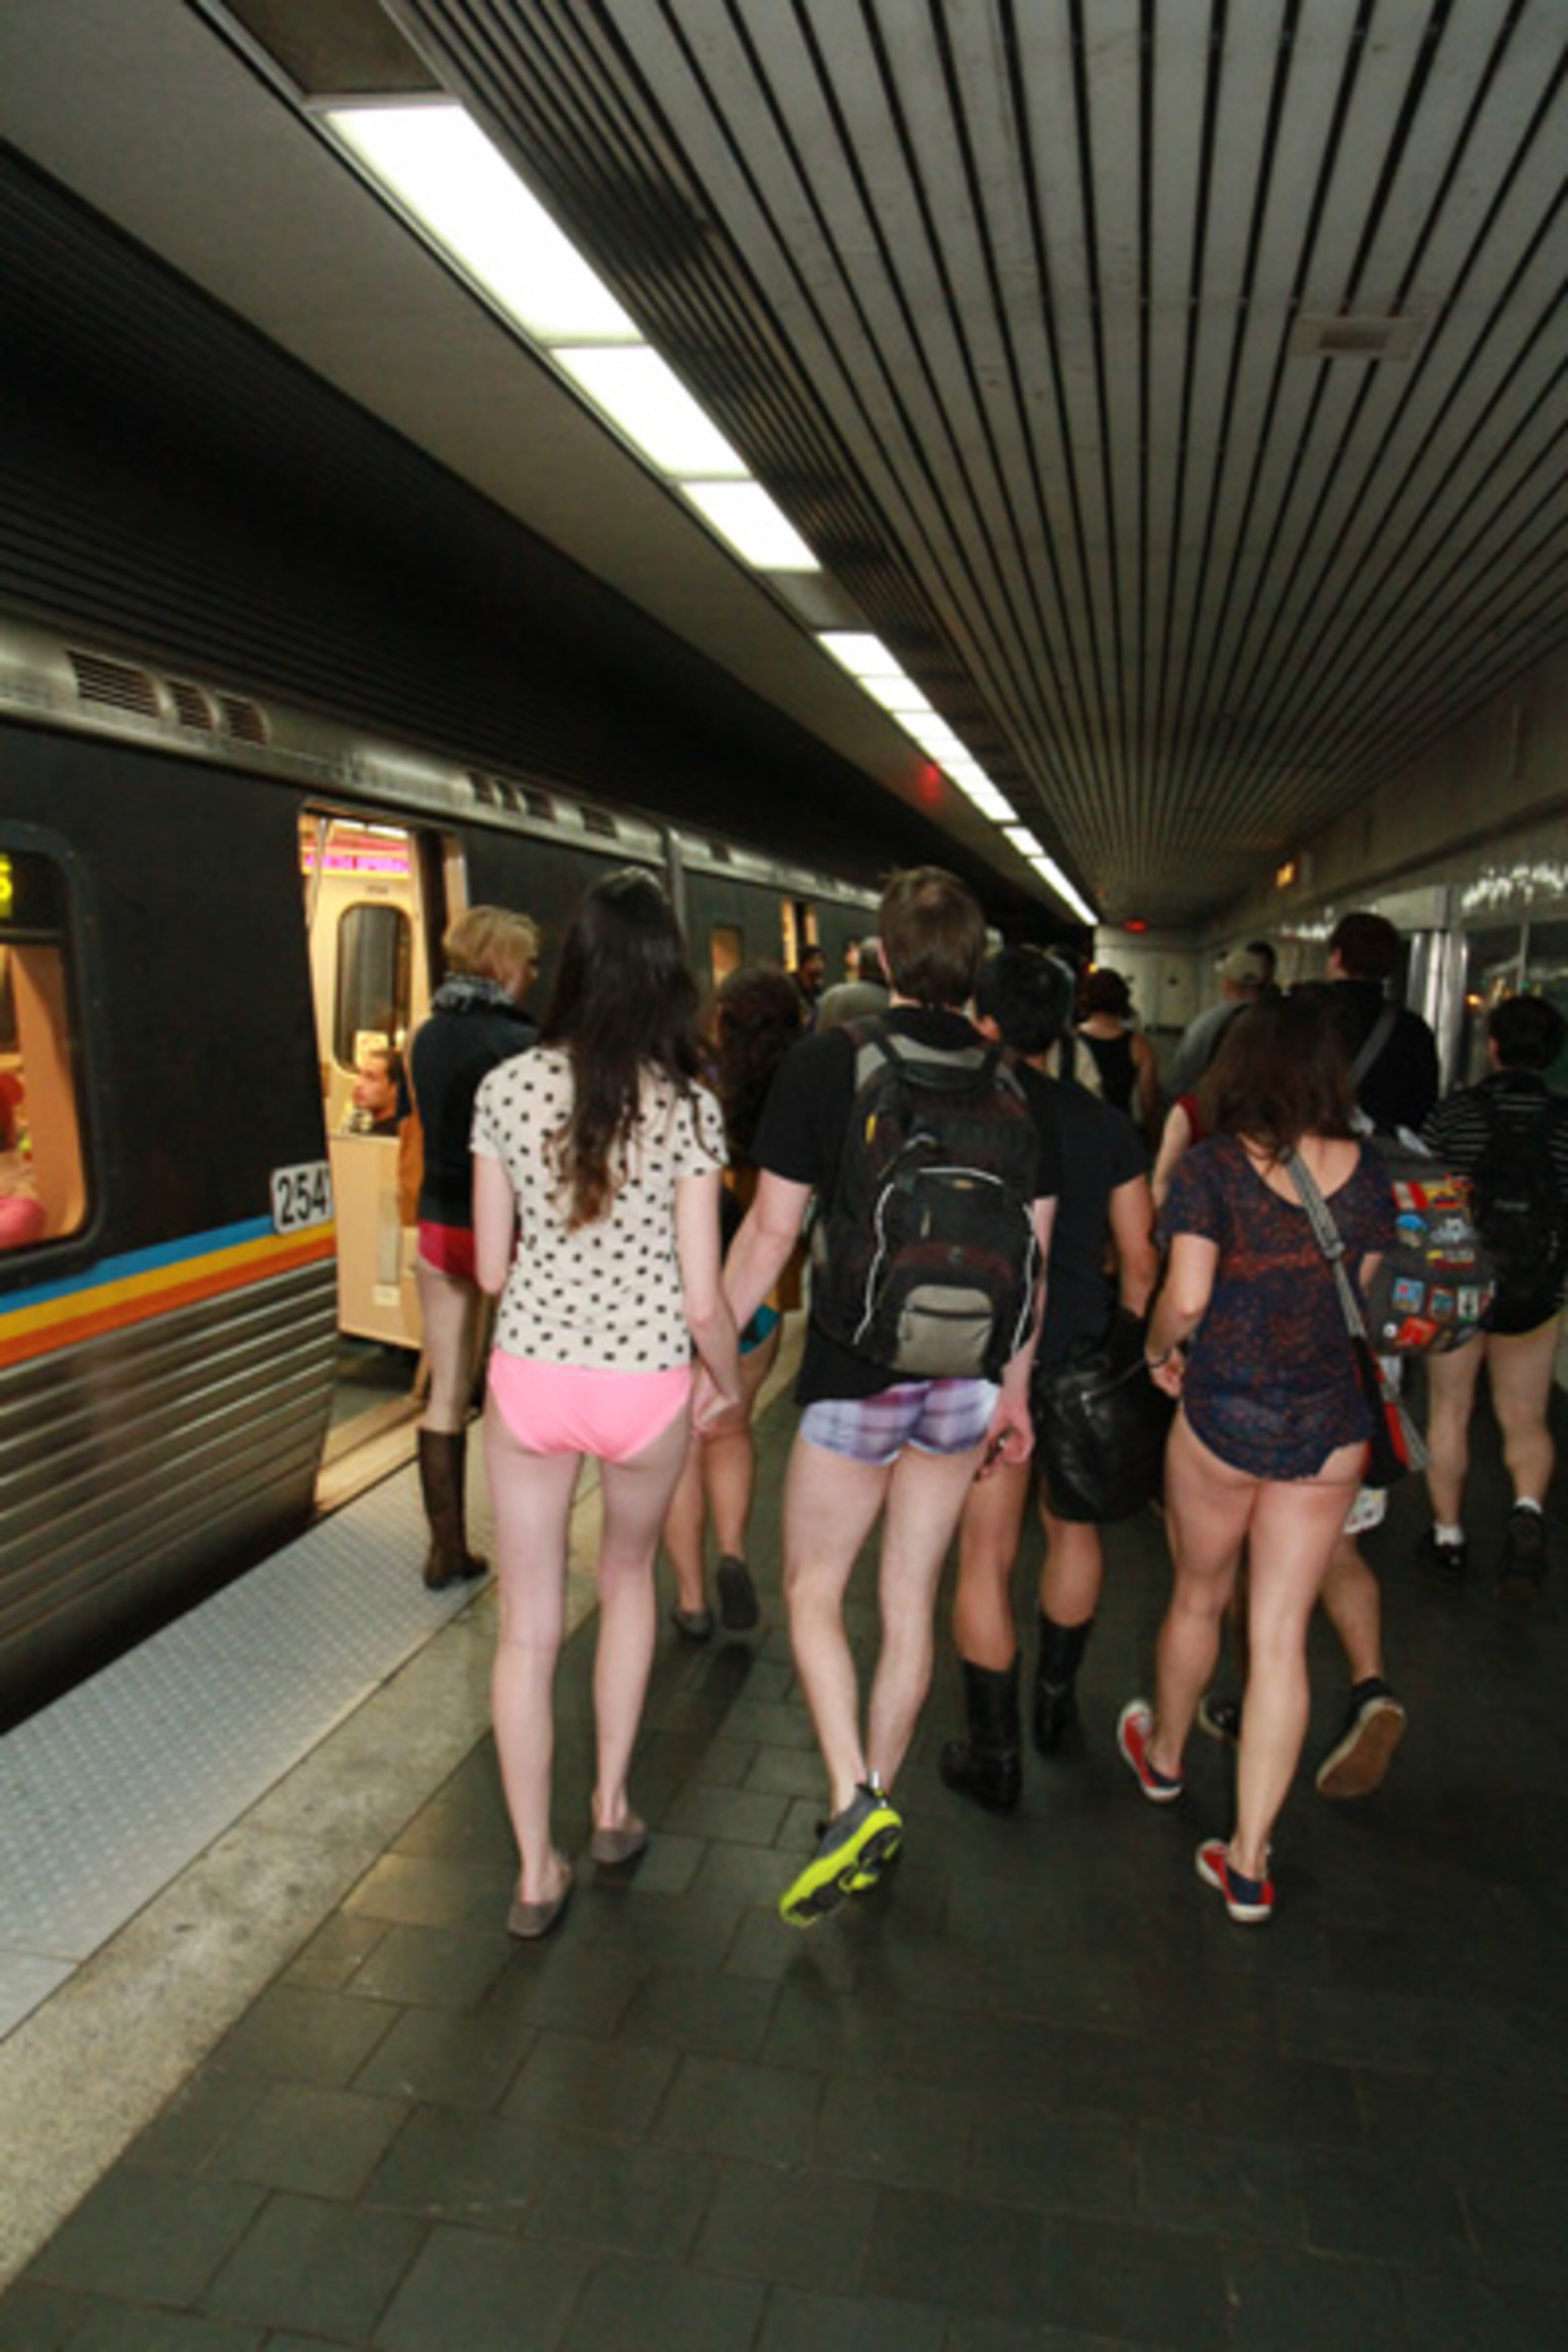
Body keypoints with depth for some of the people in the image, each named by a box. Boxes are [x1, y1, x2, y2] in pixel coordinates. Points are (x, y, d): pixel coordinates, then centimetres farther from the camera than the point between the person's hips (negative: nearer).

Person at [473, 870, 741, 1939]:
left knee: (528, 1628, 14)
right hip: (645, 1383, -1)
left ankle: (537, 1872, 26)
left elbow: (491, 1266, 1)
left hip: (529, 1376, 1)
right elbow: (703, 1299, -10)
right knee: (628, 1577, 27)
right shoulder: (689, 1106, -11)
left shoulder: (508, 1088, -5)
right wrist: (730, 1384, 8)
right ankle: (612, 1809, 37)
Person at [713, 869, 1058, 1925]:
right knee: (911, 1602, 16)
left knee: (813, 1589, 14)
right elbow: (1032, 1257, 5)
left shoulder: (829, 1061, -11)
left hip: (858, 1373, -4)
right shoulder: (1016, 1086, 0)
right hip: (966, 1381, 4)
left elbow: (770, 1234, -9)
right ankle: (877, 1811, 31)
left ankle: (854, 1799, 1)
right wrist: (1014, 1389, 15)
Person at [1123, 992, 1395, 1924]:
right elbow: (1358, 1287, 7)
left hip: (1224, 1417, -2)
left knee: (1199, 1601, 21)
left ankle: (1164, 1754, 46)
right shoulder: (1367, 1169, -1)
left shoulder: (1215, 1166, -13)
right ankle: (1249, 1859, 14)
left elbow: (1187, 1296, -19)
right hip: (1330, 1426, 3)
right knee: (1282, 1635, 8)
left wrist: (1161, 1348, 1)